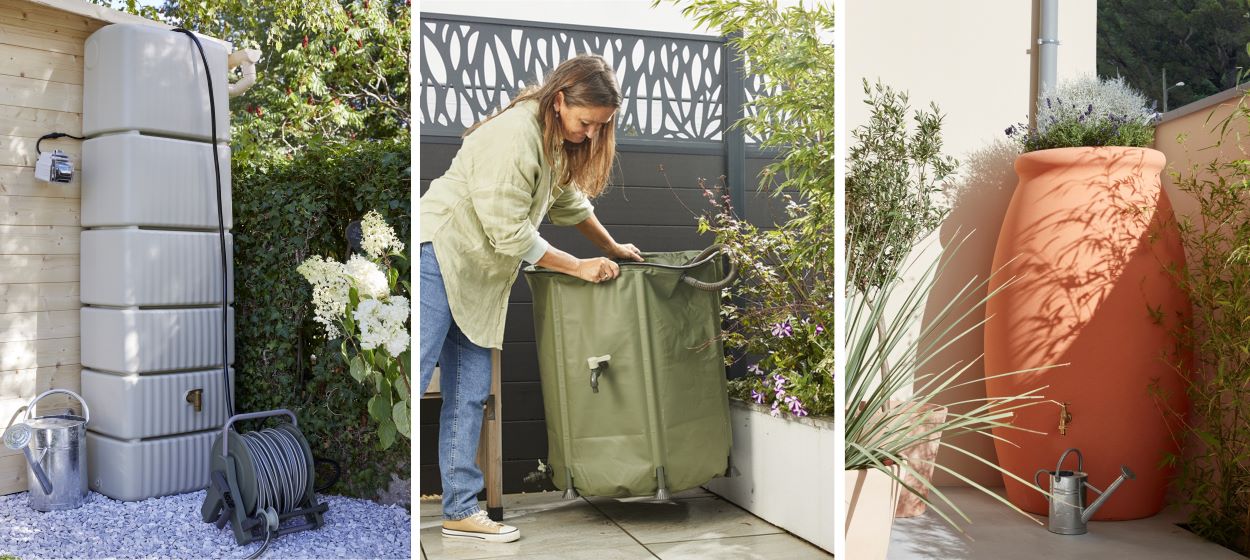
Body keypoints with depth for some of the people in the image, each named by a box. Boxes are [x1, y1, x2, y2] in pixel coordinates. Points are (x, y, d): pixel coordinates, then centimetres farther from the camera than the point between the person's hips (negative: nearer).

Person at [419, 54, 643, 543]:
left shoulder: (556, 138, 8)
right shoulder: (514, 136, -21)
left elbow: (569, 200, 24)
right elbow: (511, 233, -21)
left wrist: (613, 249, 31)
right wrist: (581, 268, -12)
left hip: (476, 275, 9)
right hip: (437, 256, -9)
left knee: (468, 393, 6)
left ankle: (460, 511, 12)